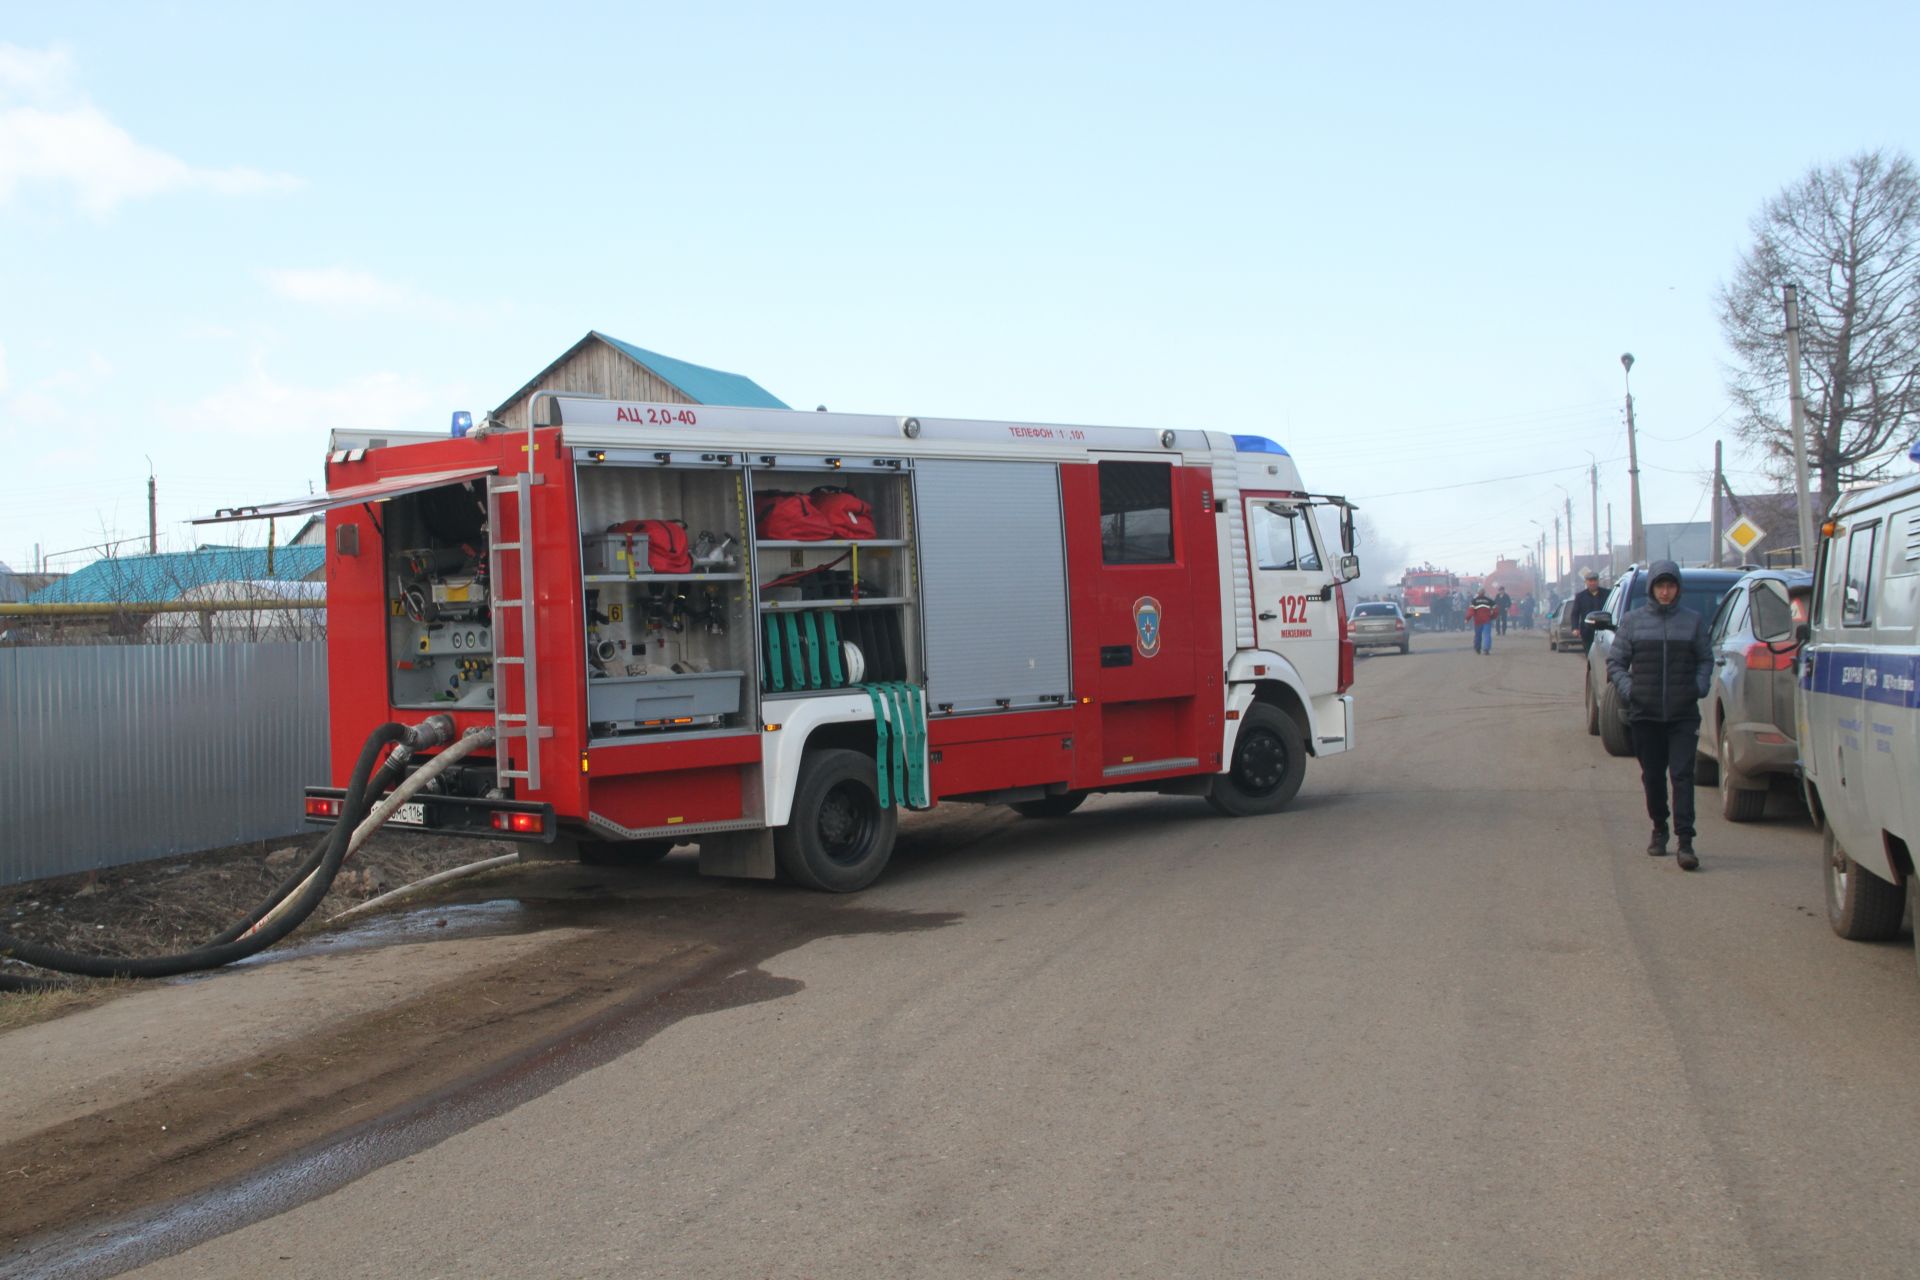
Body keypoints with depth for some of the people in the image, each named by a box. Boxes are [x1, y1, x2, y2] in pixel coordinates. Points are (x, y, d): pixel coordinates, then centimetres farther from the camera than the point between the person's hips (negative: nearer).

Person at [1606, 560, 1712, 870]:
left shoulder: (1694, 621, 7)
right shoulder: (1632, 621, 5)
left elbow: (1706, 659, 16)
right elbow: (1615, 662, 10)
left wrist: (1699, 686, -1)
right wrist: (1627, 689, -5)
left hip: (1684, 715, -1)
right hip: (1645, 714, 1)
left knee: (1682, 775, -9)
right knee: (1652, 776, 11)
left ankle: (1685, 843, -12)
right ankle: (1659, 830, 29)